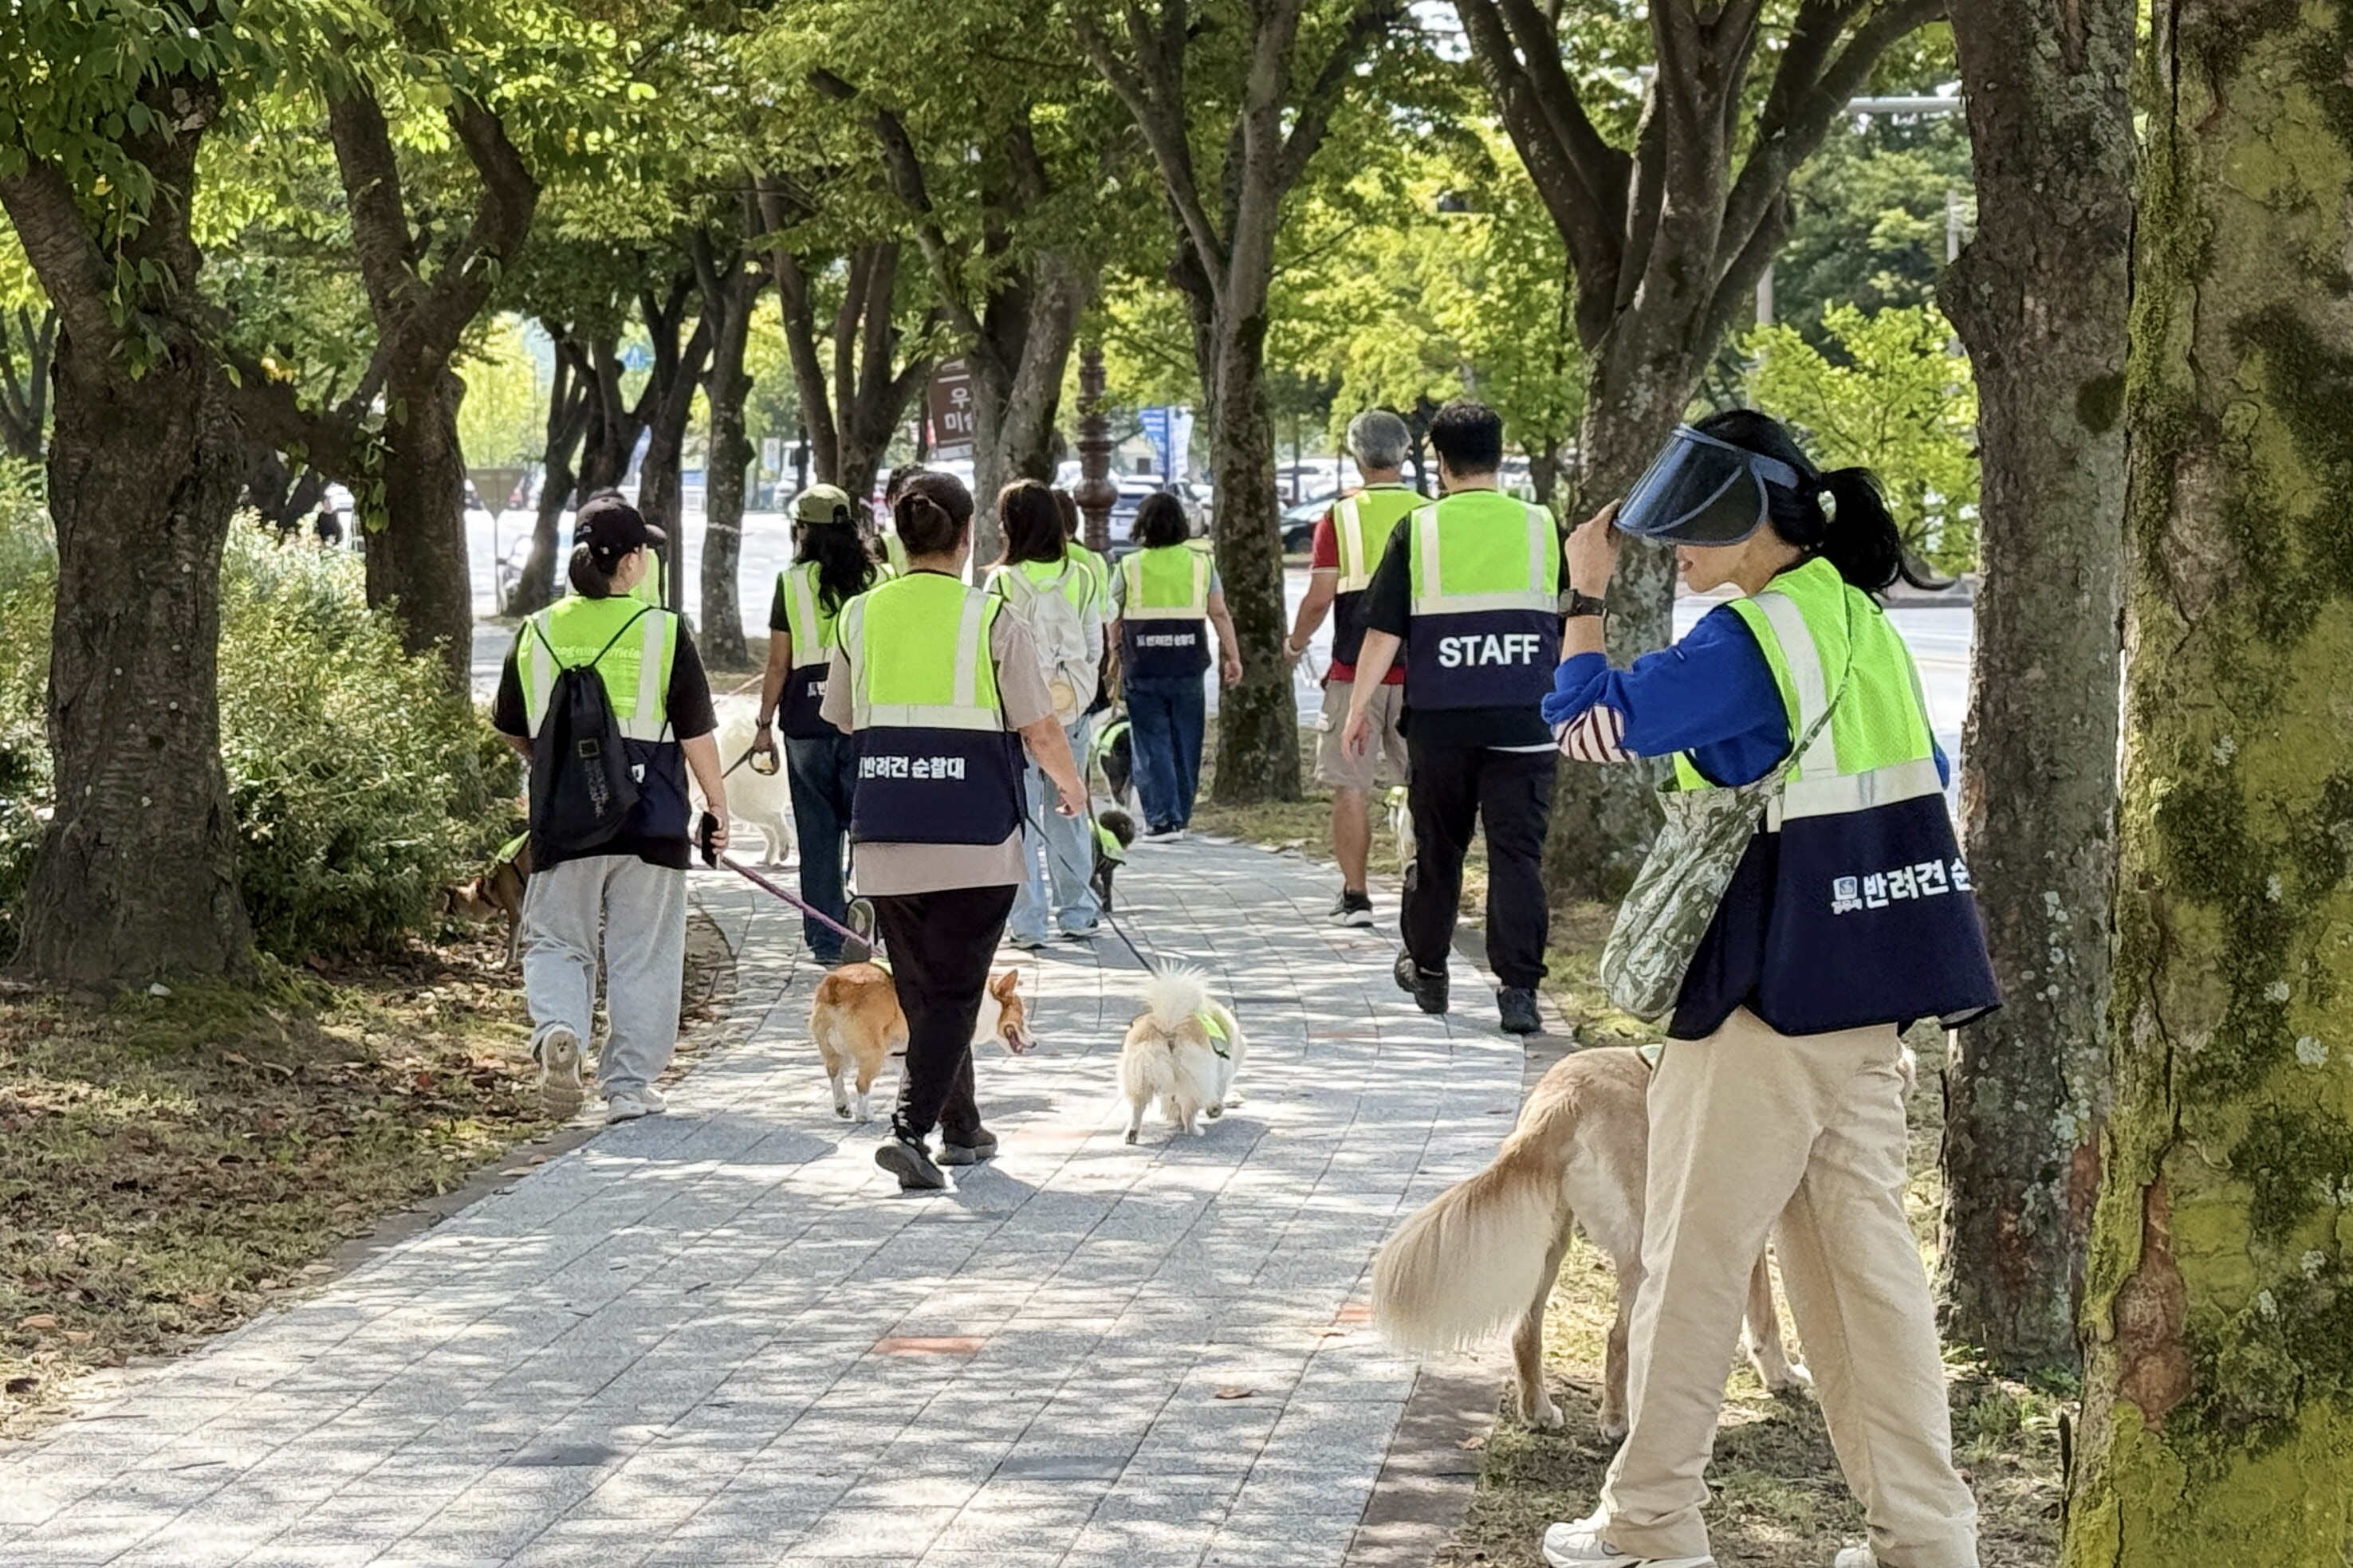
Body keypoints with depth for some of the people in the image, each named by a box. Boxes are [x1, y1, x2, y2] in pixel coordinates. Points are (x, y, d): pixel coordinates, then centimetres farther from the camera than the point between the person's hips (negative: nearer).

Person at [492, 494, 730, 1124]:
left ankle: (557, 1028, -15)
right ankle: (630, 1085, 11)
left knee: (557, 938, 13)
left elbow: (512, 731, 13)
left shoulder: (537, 633, 3)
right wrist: (718, 806, 7)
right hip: (650, 818, -2)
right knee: (642, 954, 8)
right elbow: (696, 734, -4)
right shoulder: (664, 632, -6)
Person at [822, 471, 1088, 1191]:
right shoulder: (991, 619, -6)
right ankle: (911, 1127, -14)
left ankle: (960, 1128, 26)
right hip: (974, 835, -4)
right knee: (953, 990, 1)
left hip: (885, 835, 4)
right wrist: (1070, 783, 16)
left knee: (921, 989, 16)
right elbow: (1040, 731, -5)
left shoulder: (859, 616, 4)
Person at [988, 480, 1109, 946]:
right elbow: (1095, 646, 6)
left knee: (1020, 816, 3)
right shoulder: (1082, 577, 0)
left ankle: (1027, 921, 3)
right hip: (1071, 708, 4)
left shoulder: (1002, 582, -11)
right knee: (1067, 811, 14)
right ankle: (1077, 912, 19)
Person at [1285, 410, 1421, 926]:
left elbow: (1320, 598, -7)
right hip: (1418, 671, 2)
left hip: (1354, 670, -2)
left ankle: (1355, 896, 2)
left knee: (1351, 786, 3)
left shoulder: (1341, 517, -4)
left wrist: (1296, 643, 11)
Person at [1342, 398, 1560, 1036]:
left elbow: (1383, 632, -3)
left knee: (1437, 847, 15)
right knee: (1517, 851, 0)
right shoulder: (1541, 529, 1)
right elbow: (1573, 632, 10)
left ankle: (1427, 970, 29)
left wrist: (1358, 709, 7)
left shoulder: (1418, 530, -3)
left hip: (1439, 722, 0)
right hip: (1522, 722, 0)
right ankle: (1519, 987, -8)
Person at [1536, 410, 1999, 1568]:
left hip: (1773, 991, -8)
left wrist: (1586, 600, -3)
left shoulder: (1752, 635, -15)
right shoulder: (1859, 618, 11)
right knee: (1864, 1252, 11)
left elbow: (1590, 721, -15)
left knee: (1693, 1255, 3)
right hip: (1872, 990, 8)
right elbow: (1925, 775, 17)